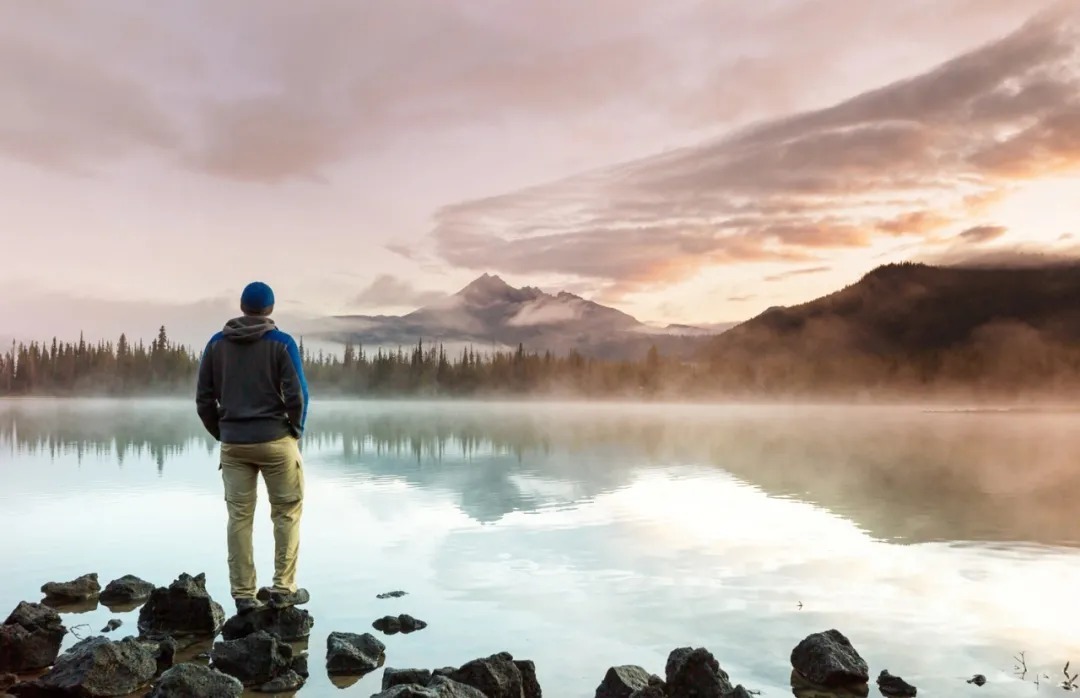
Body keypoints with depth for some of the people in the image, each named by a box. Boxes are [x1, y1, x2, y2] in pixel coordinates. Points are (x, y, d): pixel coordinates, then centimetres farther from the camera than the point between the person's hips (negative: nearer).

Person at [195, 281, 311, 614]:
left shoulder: (216, 344, 5)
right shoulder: (281, 343, -5)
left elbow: (204, 399, 5)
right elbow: (296, 396, -11)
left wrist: (222, 434, 14)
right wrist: (296, 430, 4)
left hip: (232, 444, 3)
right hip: (276, 440, -3)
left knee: (239, 517, 6)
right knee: (287, 512, 9)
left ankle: (244, 595, 9)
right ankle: (283, 588, 8)